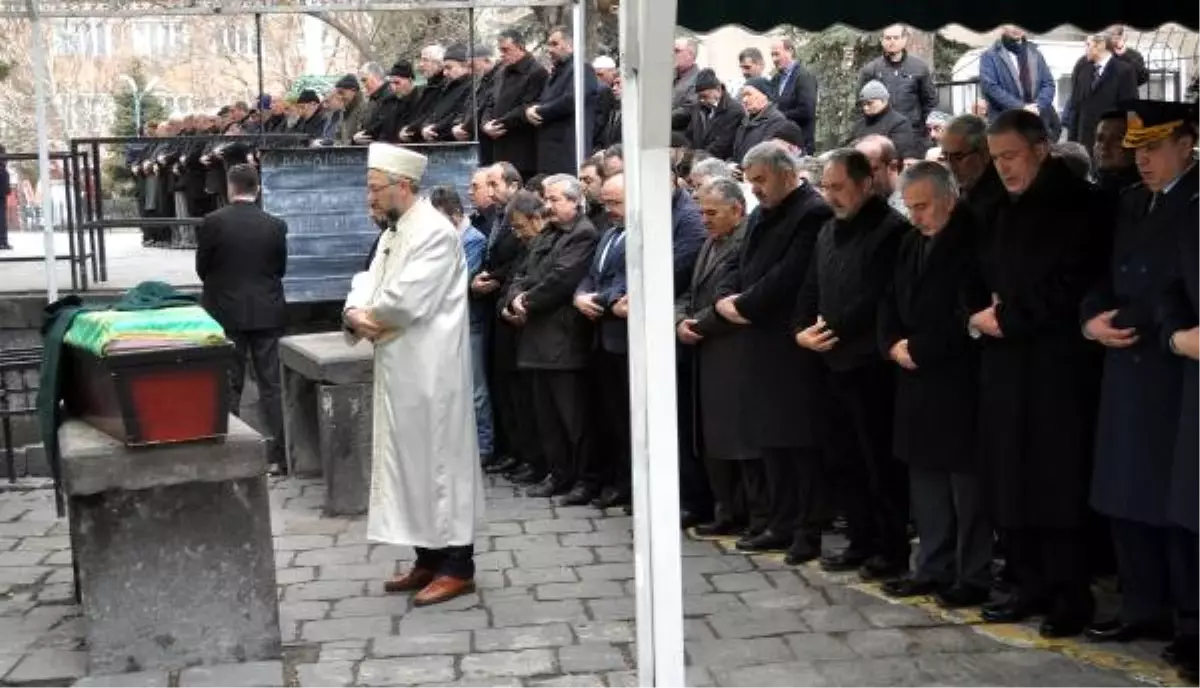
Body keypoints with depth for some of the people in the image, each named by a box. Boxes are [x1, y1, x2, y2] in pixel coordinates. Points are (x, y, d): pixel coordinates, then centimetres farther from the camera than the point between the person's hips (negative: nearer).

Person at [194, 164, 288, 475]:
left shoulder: (212, 223, -9)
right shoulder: (275, 226, -5)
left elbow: (202, 268, -1)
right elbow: (281, 268, 6)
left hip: (226, 313, -1)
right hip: (266, 313, 1)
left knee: (229, 387, 8)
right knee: (271, 386, 6)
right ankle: (279, 456, 6)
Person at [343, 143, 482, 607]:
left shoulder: (434, 233, -16)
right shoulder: (393, 233, 15)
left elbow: (404, 302, -25)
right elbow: (366, 287, 13)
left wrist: (367, 316, -7)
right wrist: (356, 314, -9)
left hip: (430, 370, -10)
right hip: (399, 367, 10)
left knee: (439, 459, -3)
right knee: (409, 459, 13)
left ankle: (457, 567, 5)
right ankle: (429, 558, 23)